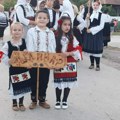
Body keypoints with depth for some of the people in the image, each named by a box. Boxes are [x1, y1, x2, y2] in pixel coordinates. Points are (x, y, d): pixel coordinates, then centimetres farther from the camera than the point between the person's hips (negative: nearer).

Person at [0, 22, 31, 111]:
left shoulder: (25, 42, -5)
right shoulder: (7, 45, -10)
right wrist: (9, 61, -23)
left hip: (24, 68, 2)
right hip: (13, 69, -2)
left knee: (23, 86, 14)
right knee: (14, 87, 9)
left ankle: (21, 103, 33)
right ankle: (14, 103, 31)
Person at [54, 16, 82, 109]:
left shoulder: (72, 38, -1)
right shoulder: (55, 37, -4)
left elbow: (78, 50, -5)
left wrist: (69, 53, -18)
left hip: (70, 64, 1)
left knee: (68, 83, 8)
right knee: (58, 83, 6)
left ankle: (65, 101, 25)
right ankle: (58, 101, 25)